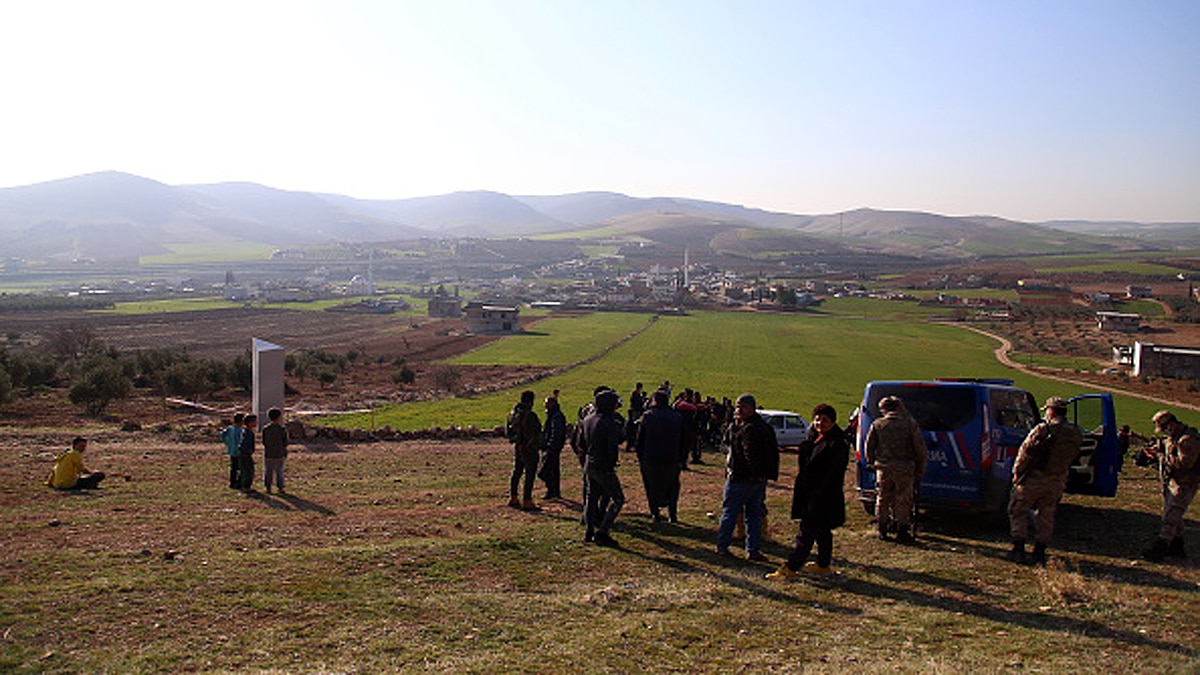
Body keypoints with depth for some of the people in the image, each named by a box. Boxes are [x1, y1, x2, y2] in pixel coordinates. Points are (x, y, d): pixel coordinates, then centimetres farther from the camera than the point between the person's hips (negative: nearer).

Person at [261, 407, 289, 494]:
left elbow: (263, 442, -1)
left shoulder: (265, 429, -6)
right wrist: (285, 453, 9)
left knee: (268, 471, 10)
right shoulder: (282, 429, -10)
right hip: (279, 454, -1)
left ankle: (268, 487, 13)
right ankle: (280, 488, 9)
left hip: (268, 454, 1)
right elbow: (285, 443, -6)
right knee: (279, 471, 8)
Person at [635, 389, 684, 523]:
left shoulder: (647, 416, -5)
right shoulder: (678, 417, 1)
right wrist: (681, 458, 13)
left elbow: (639, 440, -3)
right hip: (672, 460, 2)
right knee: (672, 488, 19)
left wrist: (640, 457, 6)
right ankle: (672, 514, 16)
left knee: (652, 488, 15)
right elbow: (682, 441, 6)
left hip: (650, 460, -2)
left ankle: (656, 514, 14)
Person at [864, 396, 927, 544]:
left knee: (882, 498, 13)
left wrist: (872, 463, 20)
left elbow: (869, 447, 6)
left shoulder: (877, 425, 0)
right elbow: (921, 450, -5)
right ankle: (902, 532, 10)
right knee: (903, 500, 7)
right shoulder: (911, 424, -5)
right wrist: (920, 469, 4)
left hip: (883, 467, 2)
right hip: (904, 468, -2)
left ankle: (882, 530, 20)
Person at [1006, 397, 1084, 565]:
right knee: (1046, 515, 15)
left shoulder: (1044, 430, -17)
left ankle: (1019, 550, 4)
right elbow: (1071, 457, 11)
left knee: (1018, 510, 7)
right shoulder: (1077, 434, 3)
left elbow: (1025, 452, -13)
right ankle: (1040, 553, 17)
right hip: (1058, 482, 6)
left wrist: (1017, 472, -2)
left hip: (1035, 478, -6)